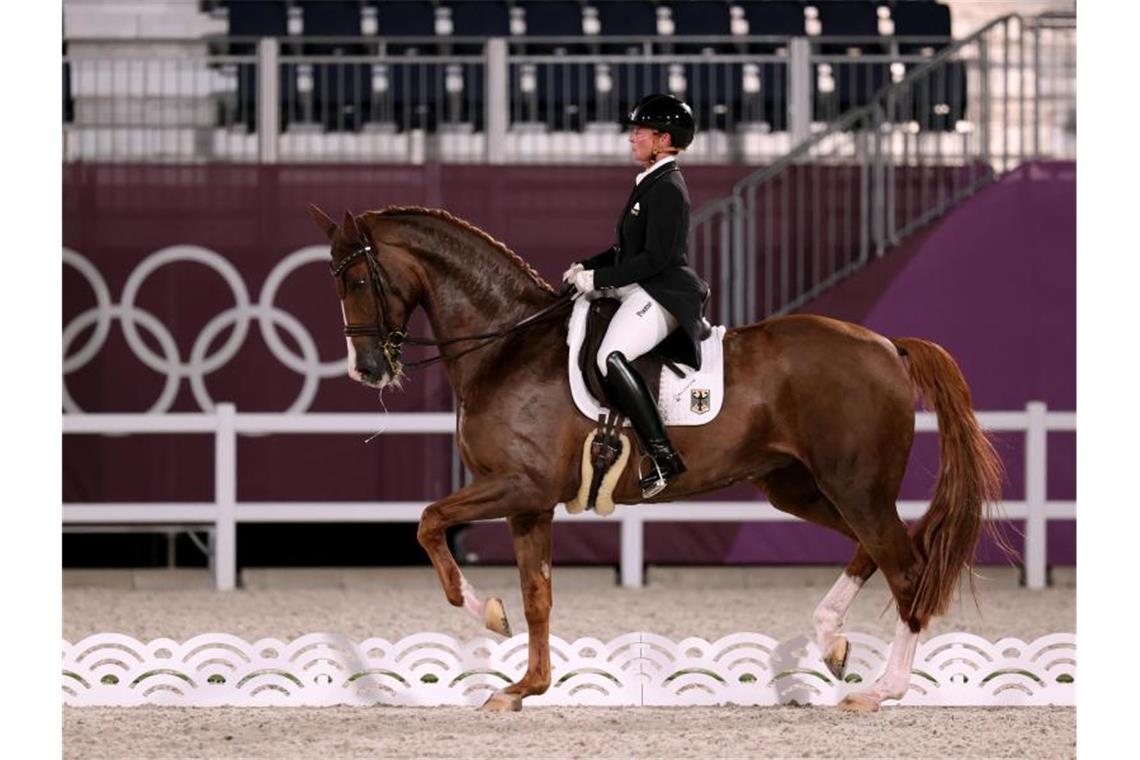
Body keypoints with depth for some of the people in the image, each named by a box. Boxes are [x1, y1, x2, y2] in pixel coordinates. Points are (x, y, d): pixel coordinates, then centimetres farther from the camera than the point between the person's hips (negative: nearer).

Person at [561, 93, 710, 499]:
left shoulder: (667, 189, -14)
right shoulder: (649, 183, 18)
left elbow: (656, 257, -20)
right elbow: (628, 247, 25)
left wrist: (598, 278, -17)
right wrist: (586, 266, 12)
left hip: (663, 293, -11)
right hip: (640, 291, 11)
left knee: (611, 357, -33)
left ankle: (663, 455, -36)